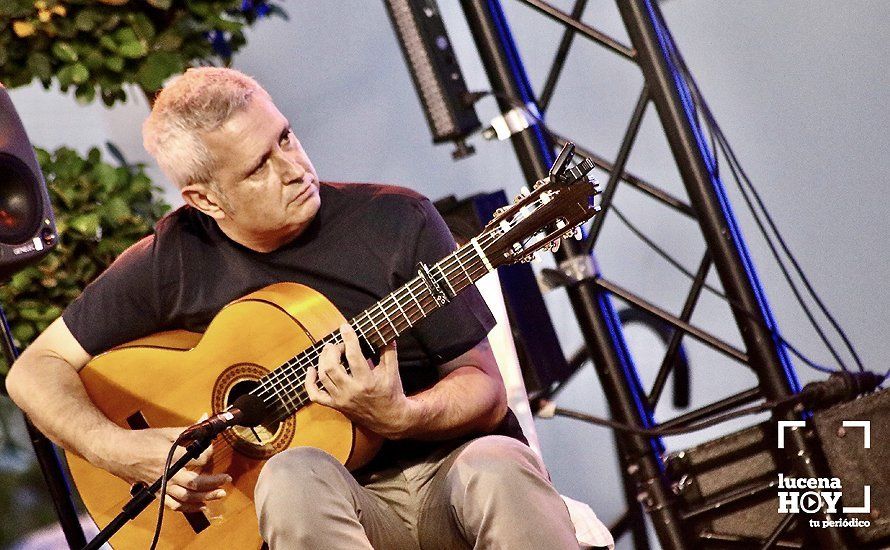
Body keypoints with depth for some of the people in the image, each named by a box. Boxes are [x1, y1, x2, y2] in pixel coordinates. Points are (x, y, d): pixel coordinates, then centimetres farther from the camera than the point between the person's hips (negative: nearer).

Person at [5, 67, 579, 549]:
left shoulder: (396, 220, -3)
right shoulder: (171, 262, 1)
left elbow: (486, 390, -2)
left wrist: (398, 416, -23)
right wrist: (122, 451, -9)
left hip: (445, 466, 0)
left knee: (495, 466, -36)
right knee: (295, 474, -36)